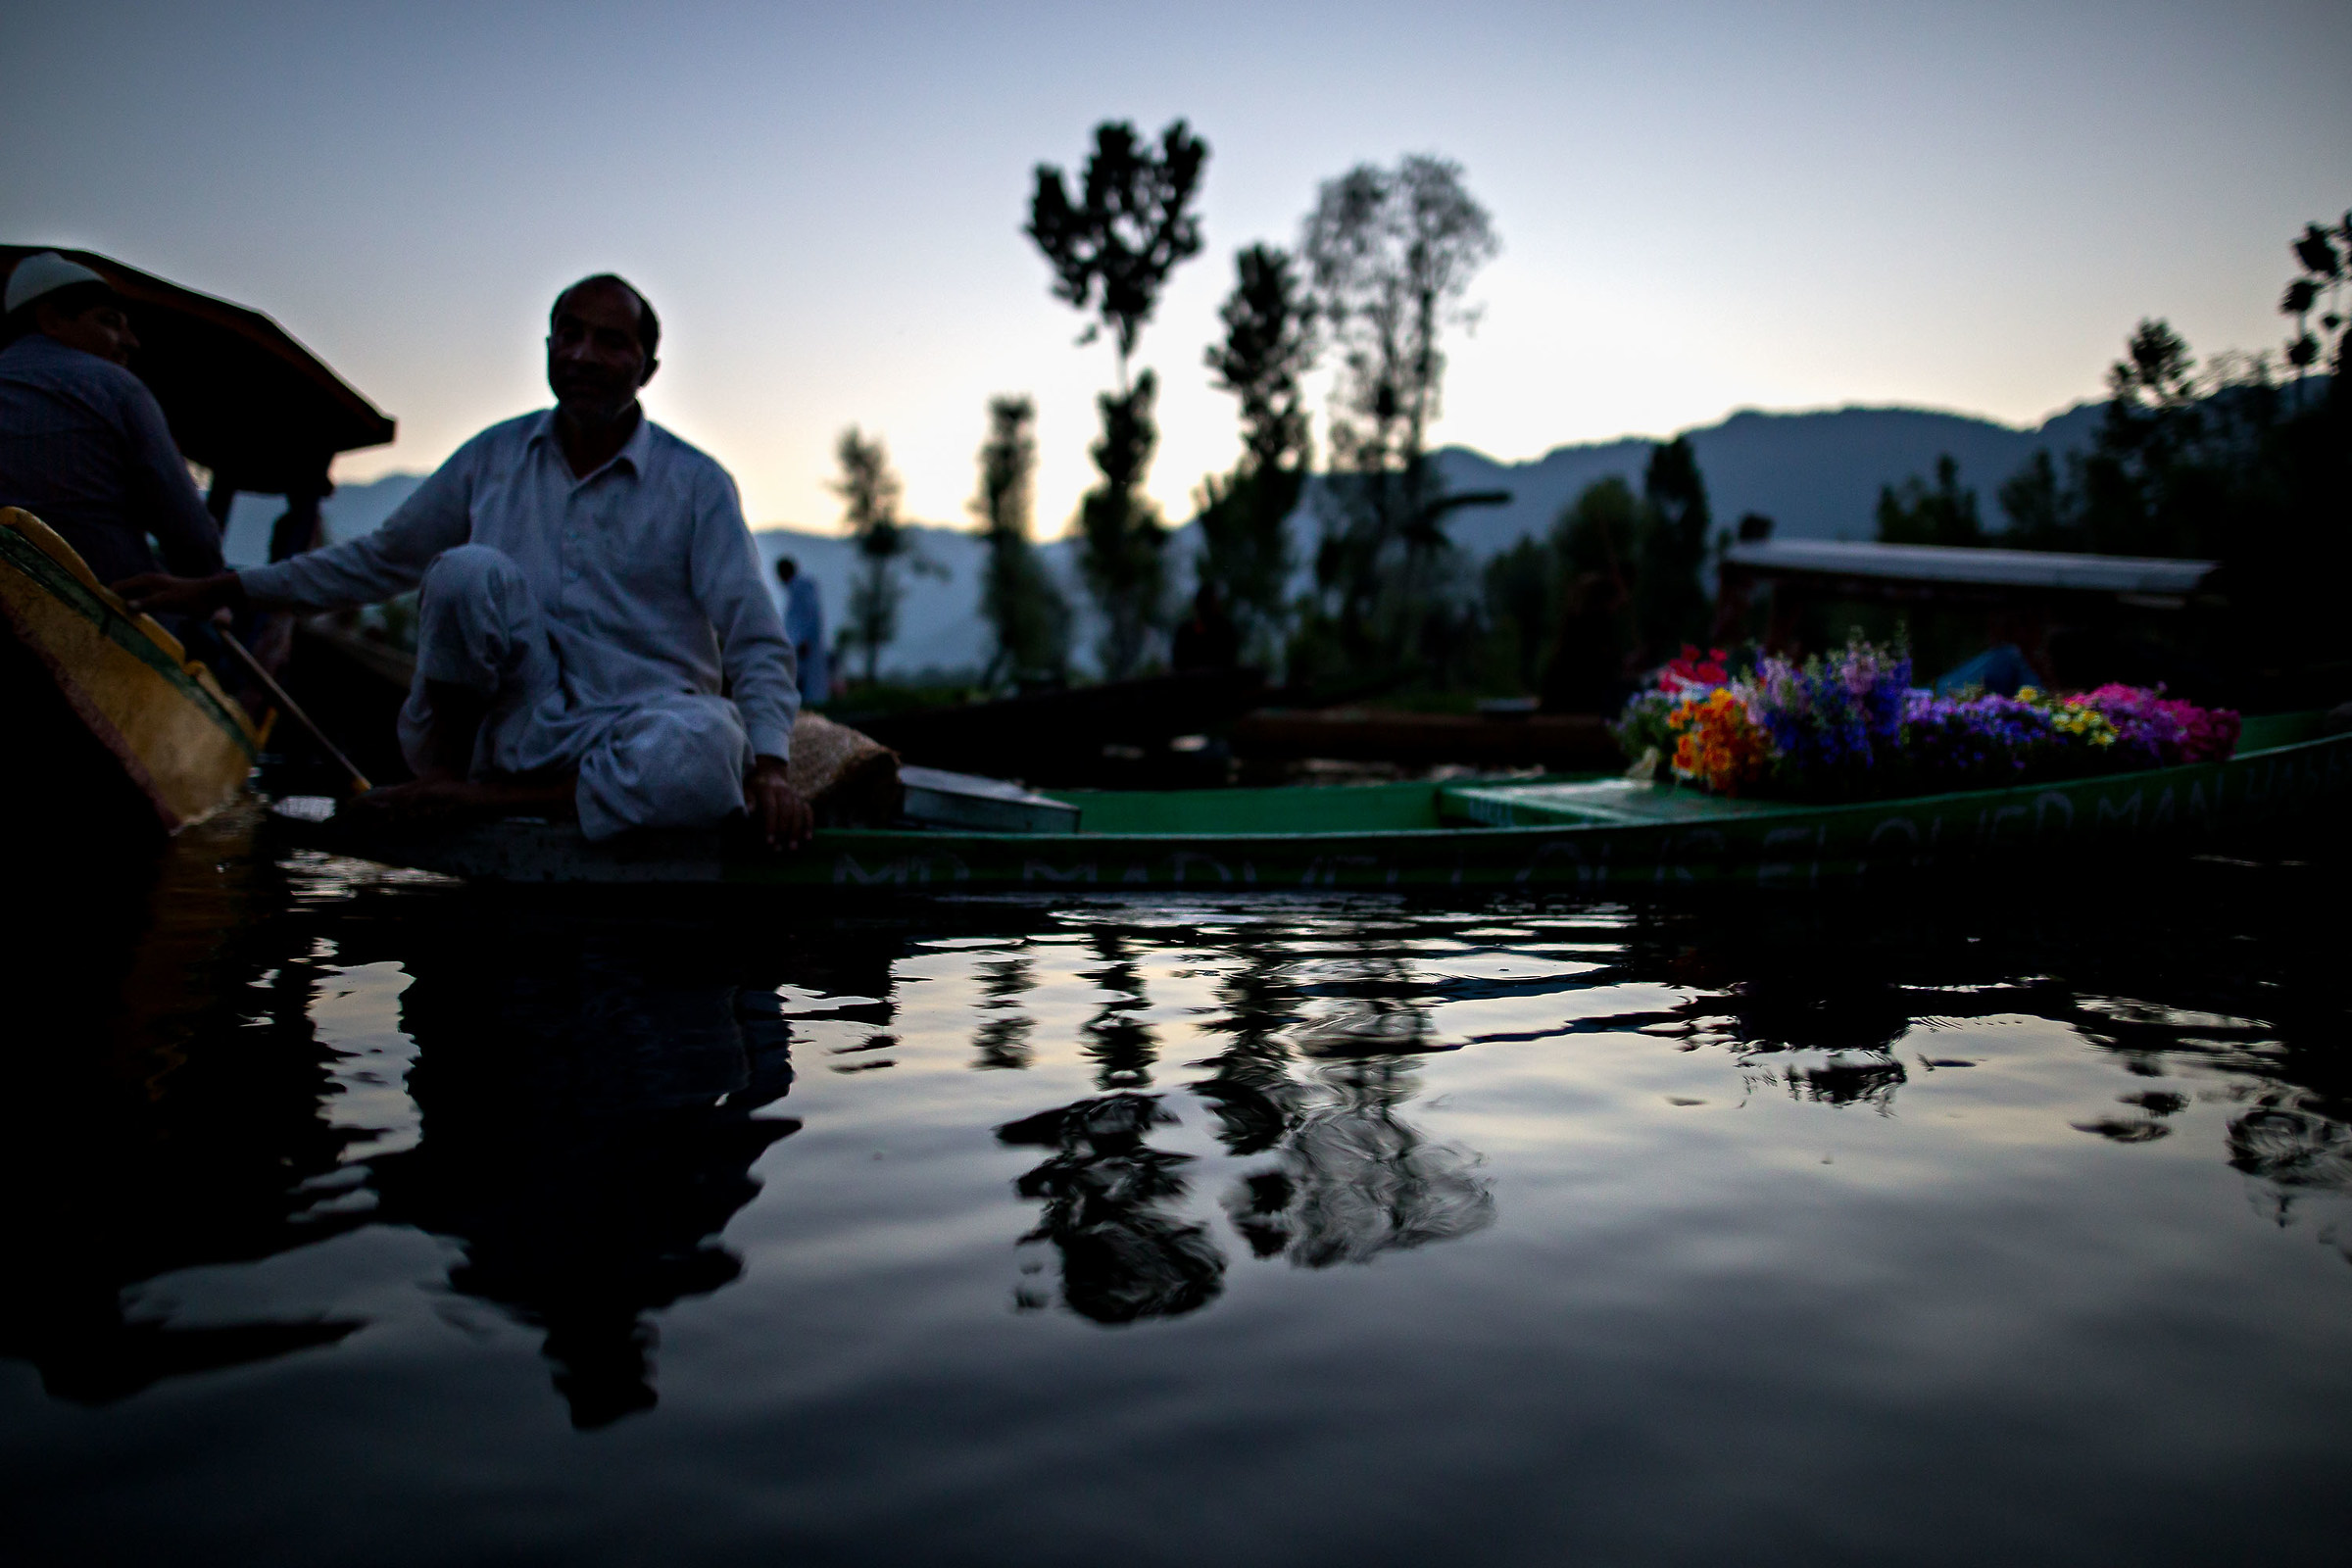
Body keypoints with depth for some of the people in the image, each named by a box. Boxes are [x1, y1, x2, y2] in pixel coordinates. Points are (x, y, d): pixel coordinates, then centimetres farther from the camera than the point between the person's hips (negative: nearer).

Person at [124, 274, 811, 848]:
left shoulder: (697, 486, -1)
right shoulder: (493, 457, 9)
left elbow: (756, 644, -7)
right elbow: (378, 560, 21)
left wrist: (768, 767, -25)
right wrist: (216, 591, 18)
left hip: (633, 738, -2)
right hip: (519, 727, 2)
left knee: (704, 748, -39)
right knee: (468, 571, -25)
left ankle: (492, 799, -20)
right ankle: (446, 778, -9)